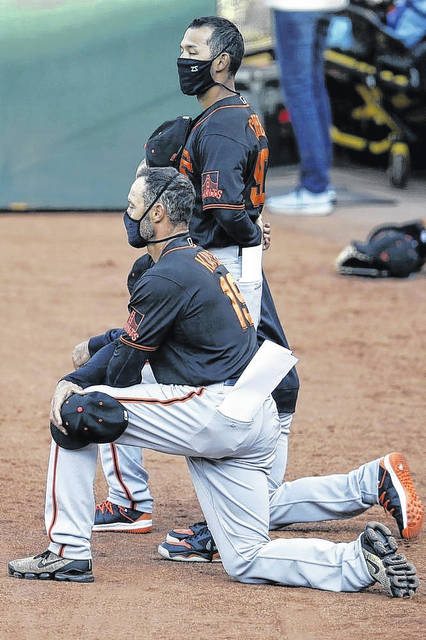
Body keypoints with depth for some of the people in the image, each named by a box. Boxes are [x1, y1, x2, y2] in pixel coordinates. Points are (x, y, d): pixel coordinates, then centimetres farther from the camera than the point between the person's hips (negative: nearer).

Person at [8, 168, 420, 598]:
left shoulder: (165, 278, -11)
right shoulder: (206, 262, 21)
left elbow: (124, 368, -4)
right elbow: (129, 339, 20)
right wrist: (73, 380, 8)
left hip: (213, 410, -10)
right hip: (256, 425, 10)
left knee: (77, 409, 0)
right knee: (248, 563, 11)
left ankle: (68, 553, -1)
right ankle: (360, 561, -7)